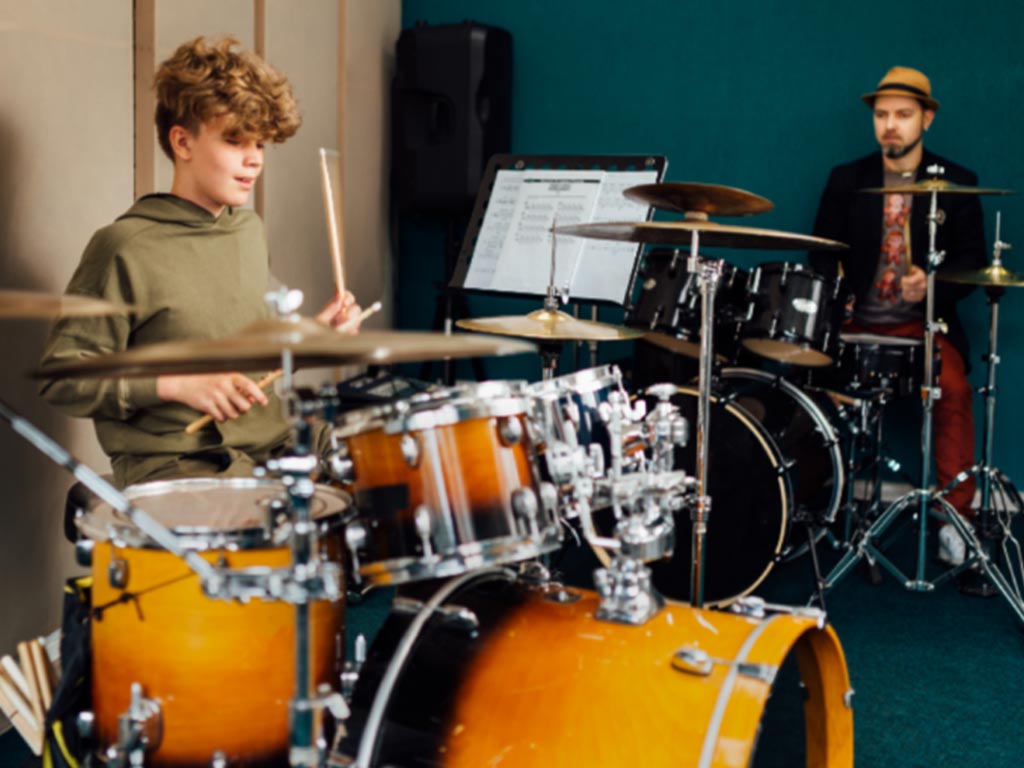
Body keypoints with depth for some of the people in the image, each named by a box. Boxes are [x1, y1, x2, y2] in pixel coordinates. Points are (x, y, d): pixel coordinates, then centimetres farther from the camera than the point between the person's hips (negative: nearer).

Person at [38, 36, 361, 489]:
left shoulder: (250, 231, 14)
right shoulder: (126, 248, -10)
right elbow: (61, 379, -10)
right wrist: (174, 385, -19)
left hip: (273, 451, 8)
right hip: (172, 469, -7)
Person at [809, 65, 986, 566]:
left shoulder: (957, 184, 6)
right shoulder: (846, 180, 10)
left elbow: (972, 263, 2)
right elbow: (822, 256, 9)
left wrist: (932, 285, -18)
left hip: (925, 325, -1)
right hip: (855, 324, 2)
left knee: (954, 390, -30)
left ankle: (955, 516, -20)